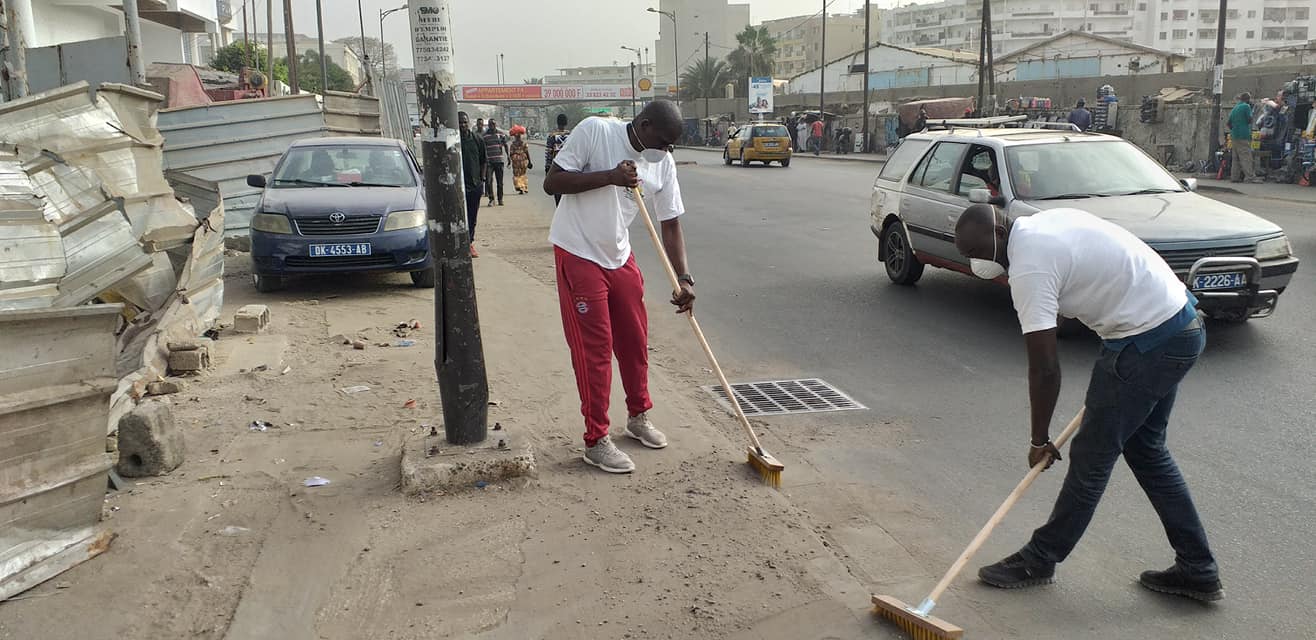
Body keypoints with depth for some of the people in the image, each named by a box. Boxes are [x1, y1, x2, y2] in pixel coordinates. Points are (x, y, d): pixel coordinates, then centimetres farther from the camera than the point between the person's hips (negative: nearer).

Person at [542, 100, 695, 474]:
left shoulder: (663, 163, -1)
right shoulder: (594, 131, -16)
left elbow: (670, 224, 1)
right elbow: (552, 183, -17)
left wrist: (684, 279, -9)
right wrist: (609, 176, -27)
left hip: (620, 257, 6)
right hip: (578, 255, -6)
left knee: (635, 340, 13)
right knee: (594, 347, -6)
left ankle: (639, 417, 34)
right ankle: (596, 441, 4)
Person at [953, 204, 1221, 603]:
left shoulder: (1030, 268, -20)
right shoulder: (1048, 221, 9)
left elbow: (1044, 368, -19)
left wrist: (1040, 440, -7)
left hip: (1147, 344, -10)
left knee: (1092, 457, 2)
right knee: (1146, 450, 19)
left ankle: (1038, 561, 17)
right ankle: (1198, 570, 26)